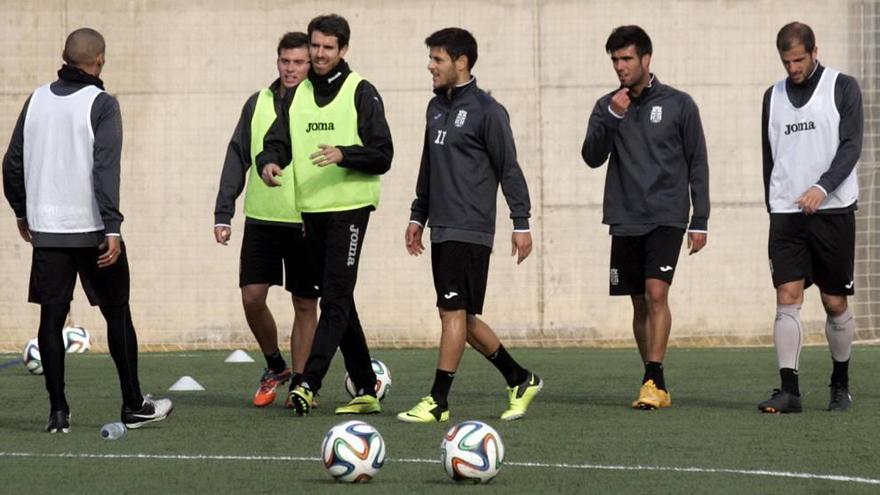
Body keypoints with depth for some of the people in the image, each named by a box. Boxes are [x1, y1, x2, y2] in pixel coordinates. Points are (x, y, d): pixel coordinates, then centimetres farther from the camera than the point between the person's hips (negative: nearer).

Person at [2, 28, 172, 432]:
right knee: (117, 315, 8)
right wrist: (113, 229, -18)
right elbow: (105, 171, -17)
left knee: (52, 319, 5)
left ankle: (58, 411, 1)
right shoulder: (101, 104, -9)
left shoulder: (37, 100, 6)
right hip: (92, 228, -4)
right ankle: (134, 406, 13)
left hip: (47, 231, 4)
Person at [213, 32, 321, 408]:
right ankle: (275, 367, 18)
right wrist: (223, 214, 2)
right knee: (252, 297, -4)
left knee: (305, 305, 2)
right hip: (262, 219, 2)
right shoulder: (257, 104, 7)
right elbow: (237, 160, 8)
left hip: (308, 221, -2)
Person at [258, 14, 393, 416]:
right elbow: (278, 142, 7)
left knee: (335, 301, -12)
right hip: (311, 209, 7)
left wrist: (344, 155, -25)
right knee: (338, 301, 10)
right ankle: (366, 390, 16)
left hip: (349, 206, -7)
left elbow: (382, 156, -8)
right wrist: (269, 162, -16)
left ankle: (307, 384, -20)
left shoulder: (361, 93, -4)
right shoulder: (297, 96, 13)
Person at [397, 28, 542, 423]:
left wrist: (521, 223, -10)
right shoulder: (436, 108, 15)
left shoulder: (486, 111, -9)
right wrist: (418, 215, 22)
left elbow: (509, 169, -9)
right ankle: (520, 381, 21)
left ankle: (438, 401, -7)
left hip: (470, 231, -8)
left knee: (454, 311, -9)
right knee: (461, 317, 9)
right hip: (442, 229, 8)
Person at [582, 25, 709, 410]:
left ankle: (653, 382, -18)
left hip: (666, 219, -4)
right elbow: (592, 157, -2)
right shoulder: (607, 106, 8)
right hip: (625, 221, 4)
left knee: (656, 292, -17)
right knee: (640, 303, 6)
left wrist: (700, 221, -1)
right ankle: (656, 386, 13)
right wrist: (612, 117, -16)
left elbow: (697, 164, 3)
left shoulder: (678, 104, 0)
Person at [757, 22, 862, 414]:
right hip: (786, 212, 3)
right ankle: (788, 389, -13)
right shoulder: (774, 96, 13)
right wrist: (772, 207, 14)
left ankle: (841, 385, 20)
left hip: (833, 209, -3)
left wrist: (823, 186, -22)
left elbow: (851, 146, -9)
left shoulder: (842, 88, 1)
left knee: (835, 303, 4)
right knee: (787, 298, -9)